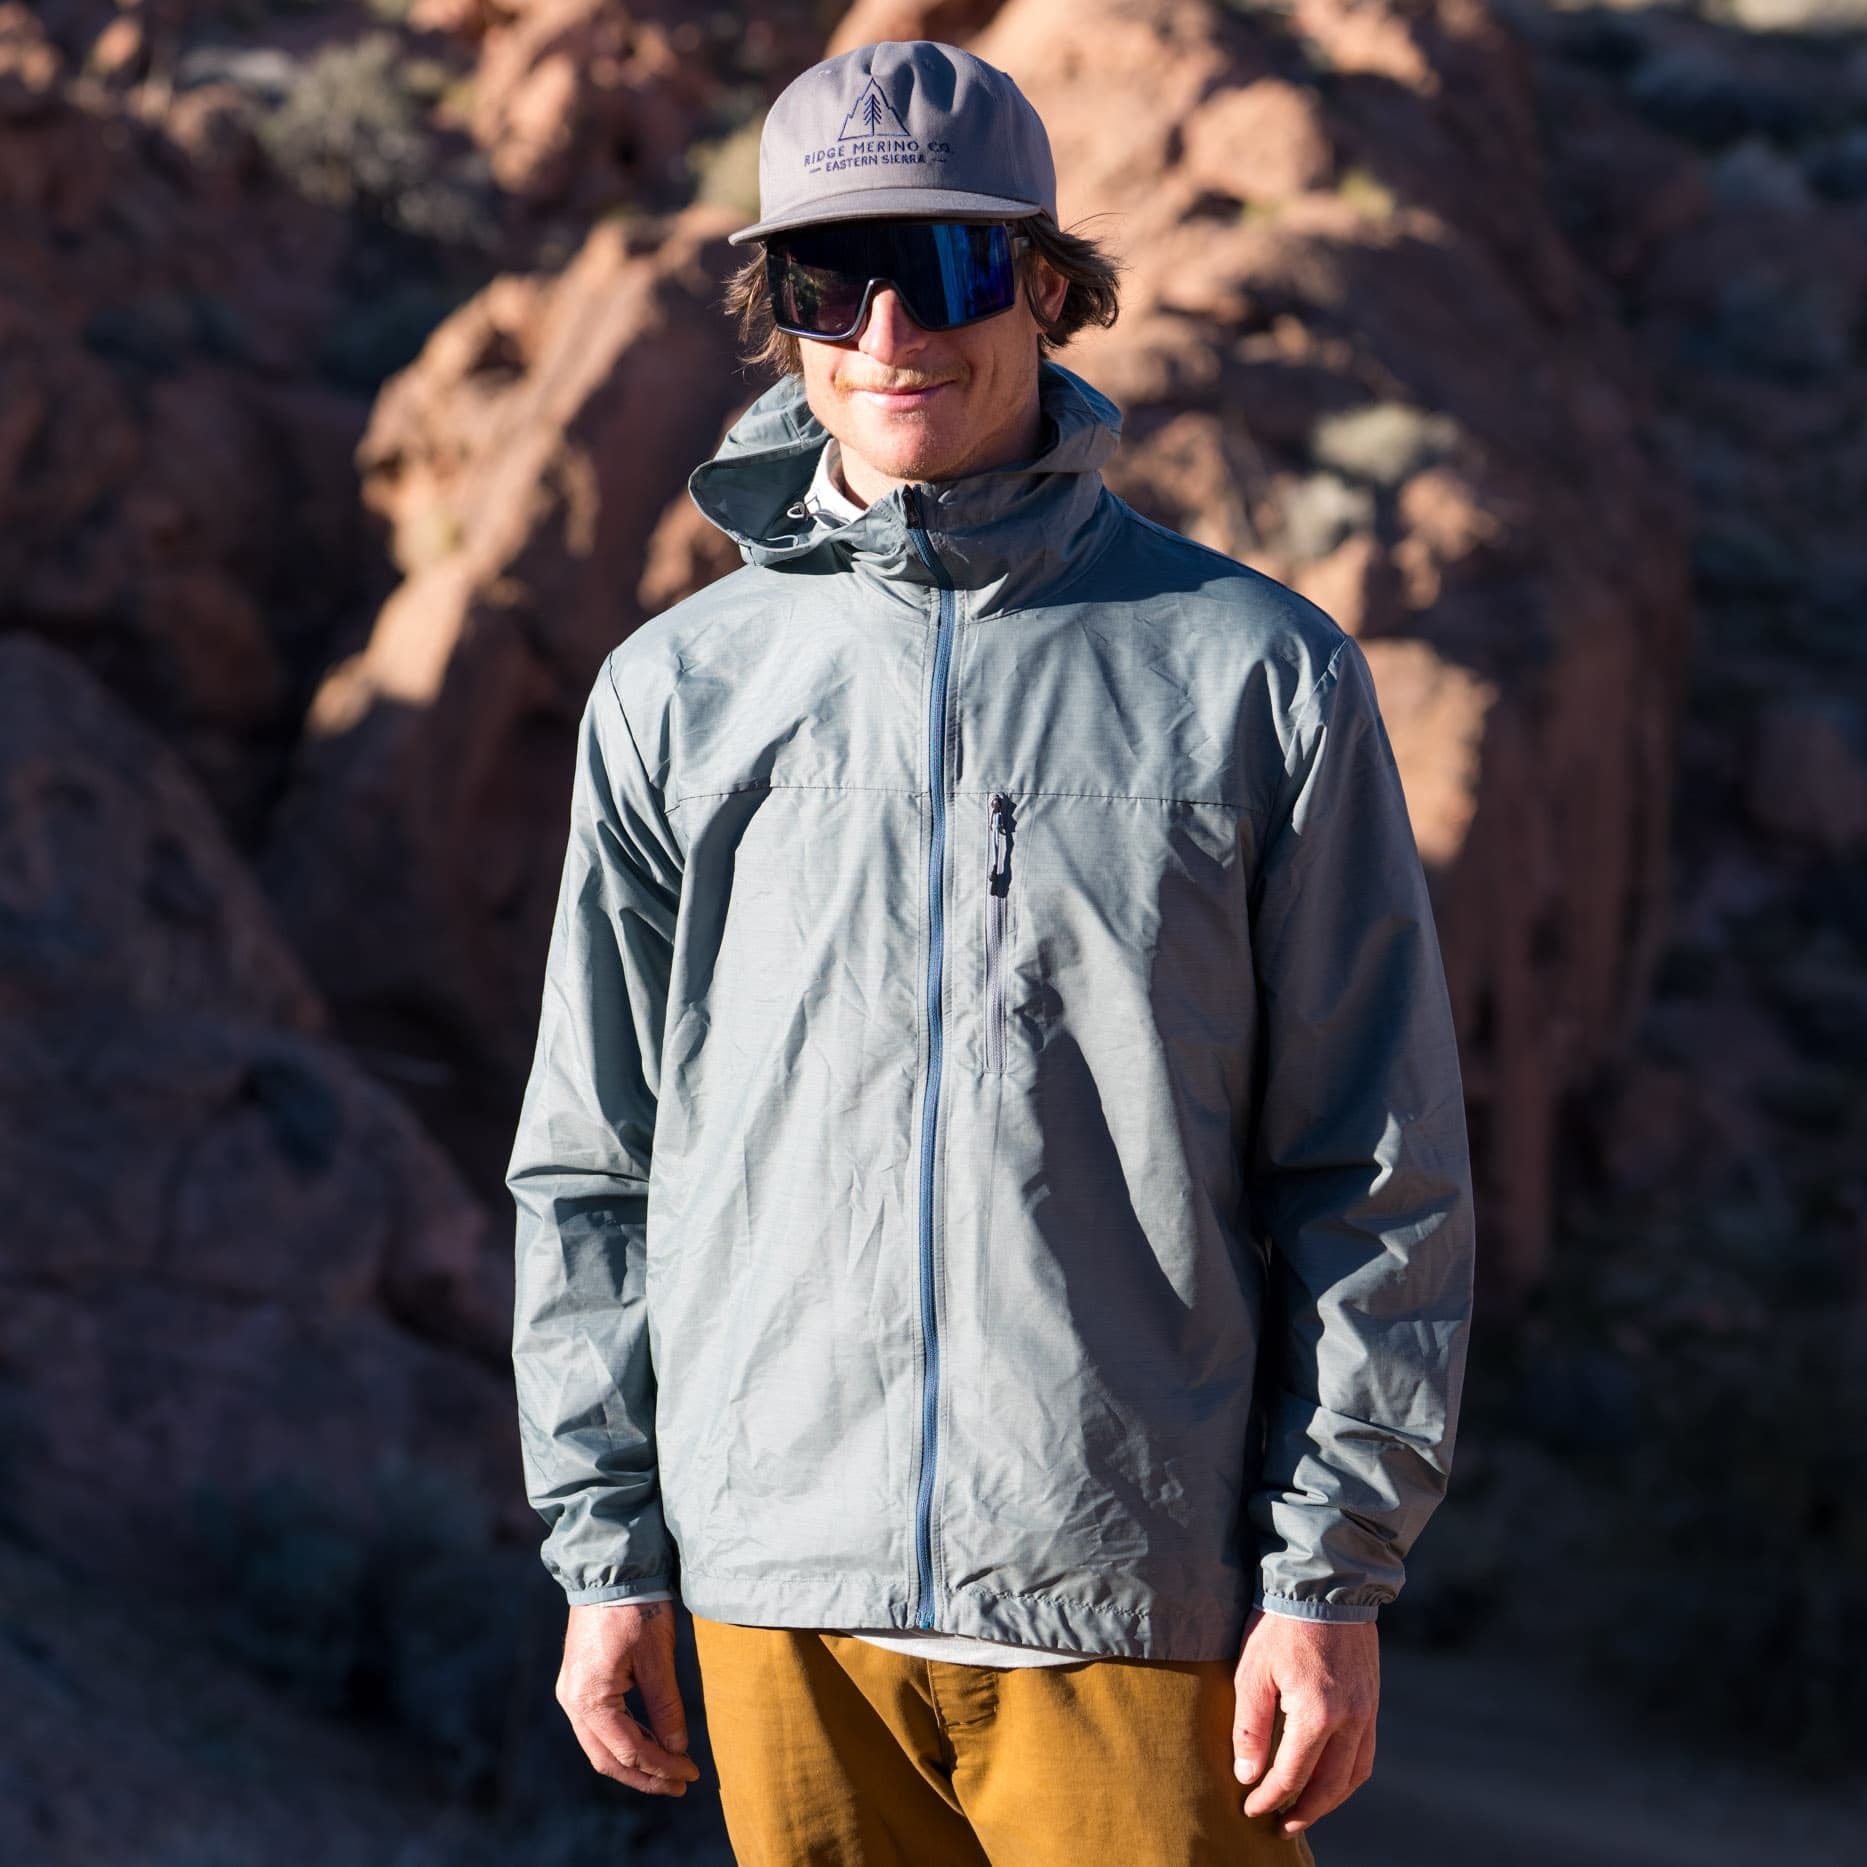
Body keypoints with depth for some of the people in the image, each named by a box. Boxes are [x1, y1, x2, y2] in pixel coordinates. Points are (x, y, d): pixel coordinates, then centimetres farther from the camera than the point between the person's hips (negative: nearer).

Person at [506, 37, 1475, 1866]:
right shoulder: (675, 691, 7)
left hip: (1135, 1598, -2)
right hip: (789, 1606, 2)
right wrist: (606, 1553, 8)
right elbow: (591, 1159, 12)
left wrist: (1331, 1578, -4)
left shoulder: (1255, 671, 1)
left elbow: (1380, 1173, 1)